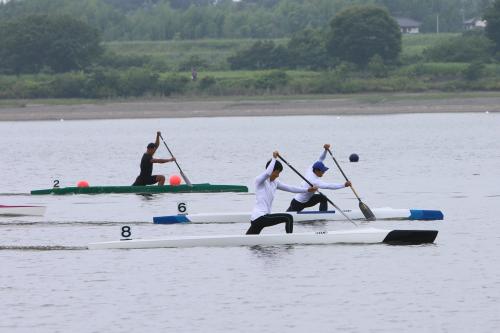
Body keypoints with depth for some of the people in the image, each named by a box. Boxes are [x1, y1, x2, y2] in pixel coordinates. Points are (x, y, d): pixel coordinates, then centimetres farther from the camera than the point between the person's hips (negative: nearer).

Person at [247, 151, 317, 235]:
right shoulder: (260, 181, -7)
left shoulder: (275, 183, 17)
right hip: (259, 217, -9)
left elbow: (290, 188, 20)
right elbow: (267, 173, -29)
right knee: (288, 218, -15)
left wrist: (307, 190, 17)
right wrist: (274, 158, -19)